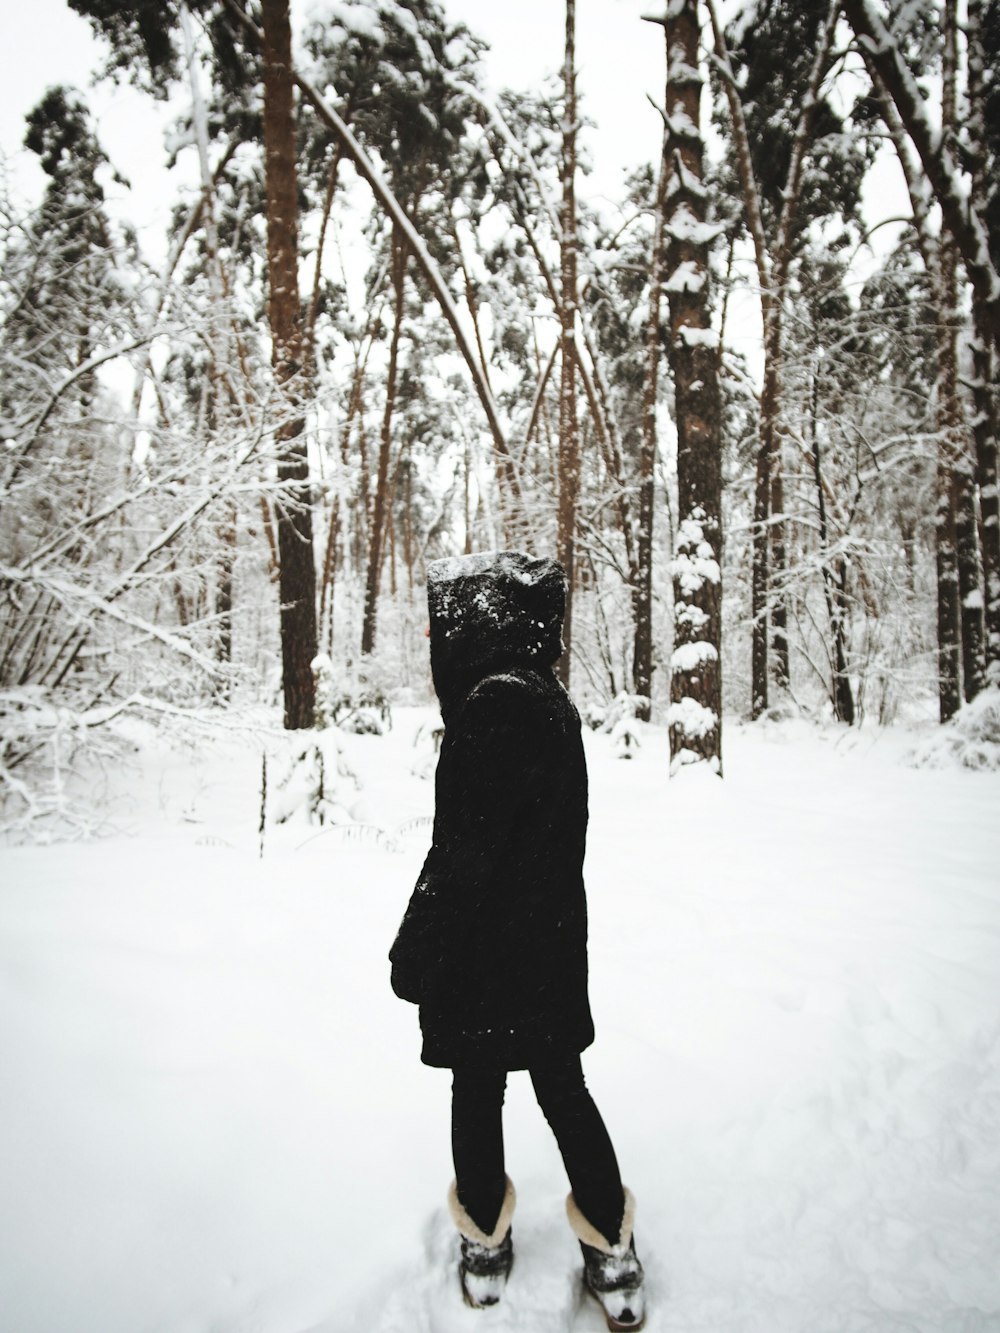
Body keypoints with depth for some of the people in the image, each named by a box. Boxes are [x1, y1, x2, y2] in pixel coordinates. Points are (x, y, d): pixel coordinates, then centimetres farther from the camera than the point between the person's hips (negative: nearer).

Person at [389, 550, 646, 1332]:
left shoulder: (493, 708, -23)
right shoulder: (552, 702, 3)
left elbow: (463, 853, -23)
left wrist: (415, 956, -12)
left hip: (483, 951, -7)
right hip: (551, 945, 8)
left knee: (477, 1091, 14)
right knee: (562, 1087, 19)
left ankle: (487, 1244, 35)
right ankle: (612, 1250, 33)